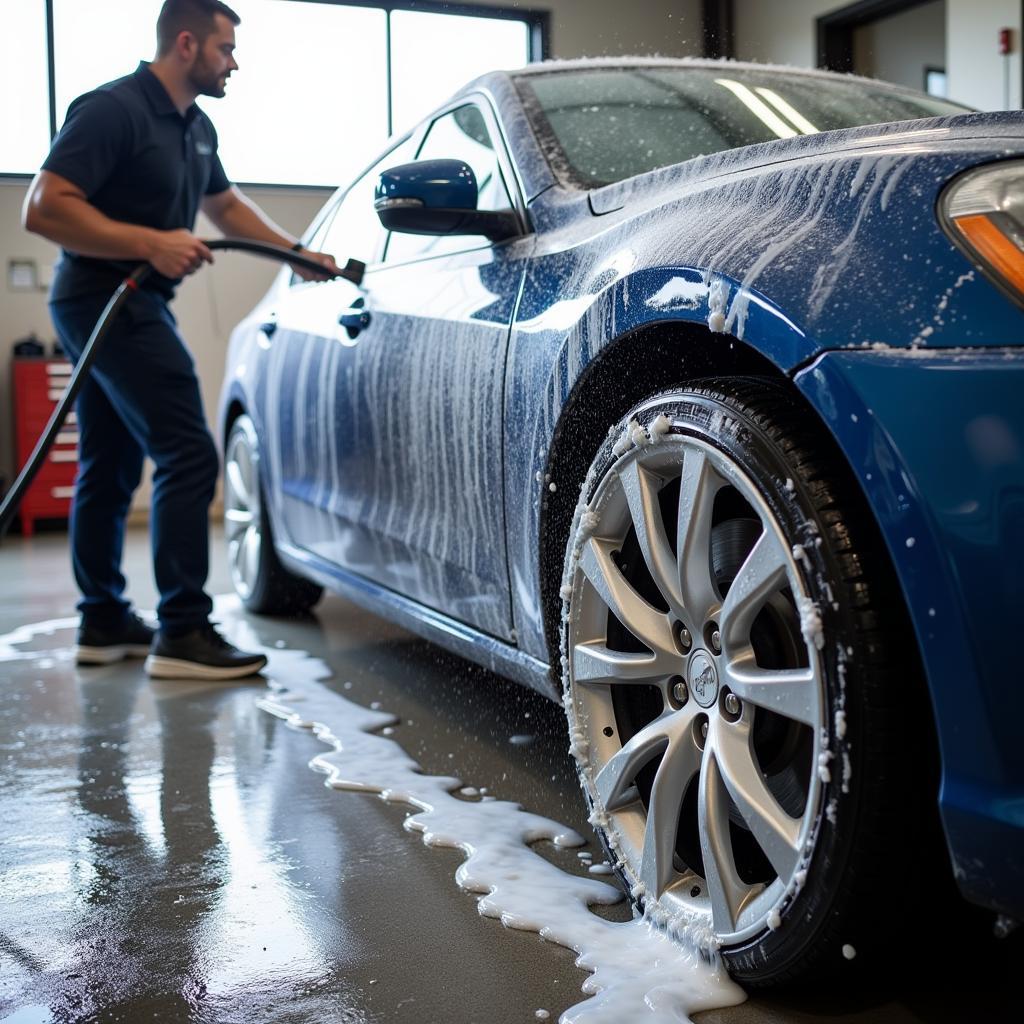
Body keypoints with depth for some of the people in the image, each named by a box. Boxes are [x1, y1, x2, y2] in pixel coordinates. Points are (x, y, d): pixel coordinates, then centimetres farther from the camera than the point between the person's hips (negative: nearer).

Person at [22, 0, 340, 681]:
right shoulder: (113, 111, -14)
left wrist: (299, 254, 22)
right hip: (107, 299, -10)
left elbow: (225, 204, 30)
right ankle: (183, 633, -12)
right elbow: (44, 209, -20)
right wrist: (150, 243, -24)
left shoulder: (195, 127, 15)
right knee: (189, 457, -15)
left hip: (131, 305, 10)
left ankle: (103, 623, 21)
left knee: (108, 470, 13)